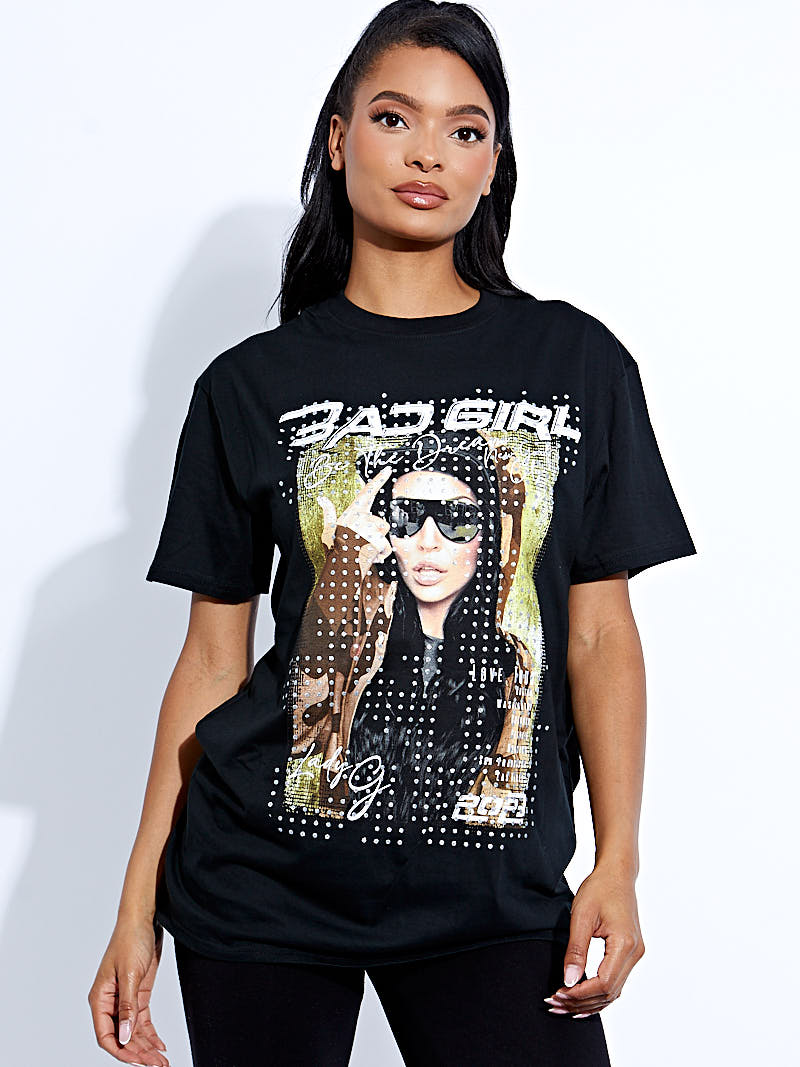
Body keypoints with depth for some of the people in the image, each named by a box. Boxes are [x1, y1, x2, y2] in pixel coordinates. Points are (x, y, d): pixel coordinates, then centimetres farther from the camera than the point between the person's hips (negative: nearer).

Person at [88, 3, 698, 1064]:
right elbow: (213, 658, 3)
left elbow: (601, 635, 3)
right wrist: (139, 906, 1)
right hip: (263, 890, 0)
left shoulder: (578, 365, 3)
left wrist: (619, 861, -5)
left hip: (496, 896, 0)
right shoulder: (252, 386, 2)